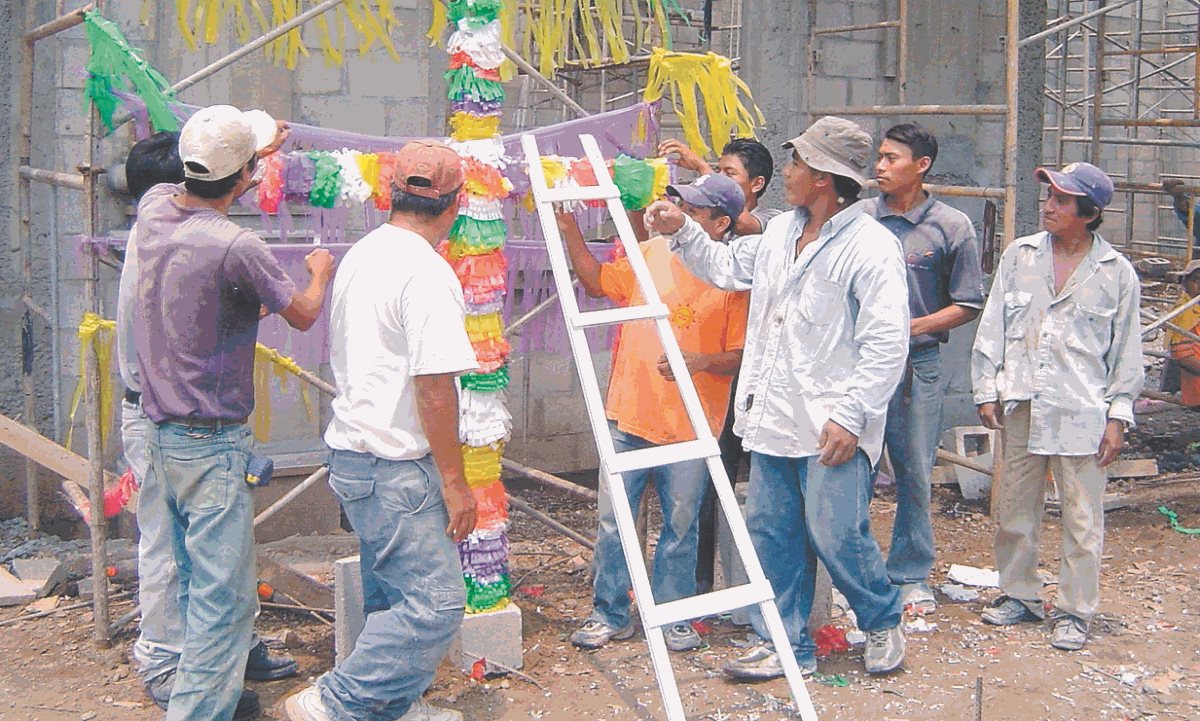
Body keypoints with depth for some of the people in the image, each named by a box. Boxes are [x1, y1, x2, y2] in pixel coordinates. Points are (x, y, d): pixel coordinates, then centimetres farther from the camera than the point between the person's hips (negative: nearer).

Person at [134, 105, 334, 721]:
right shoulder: (236, 248, -22)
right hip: (211, 443, -9)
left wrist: (257, 152, 40)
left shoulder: (153, 211, 0)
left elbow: (195, 193, 27)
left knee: (193, 582, 20)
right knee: (224, 596, -4)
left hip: (159, 433, 9)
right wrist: (319, 272, 18)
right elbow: (302, 315, -4)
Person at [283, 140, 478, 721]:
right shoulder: (428, 272, -19)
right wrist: (454, 482, -14)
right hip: (395, 466, -10)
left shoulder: (359, 255, 10)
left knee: (390, 596, 19)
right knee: (436, 603, -5)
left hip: (352, 450, 10)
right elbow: (434, 390, -22)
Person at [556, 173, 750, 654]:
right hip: (628, 417, 4)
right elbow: (597, 282, 16)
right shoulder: (650, 253, 7)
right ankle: (610, 614, 23)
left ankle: (673, 615, 26)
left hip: (690, 429, -3)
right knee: (612, 521, 8)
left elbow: (743, 355, -6)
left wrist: (699, 361, -23)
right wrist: (570, 231, 7)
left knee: (681, 526, 9)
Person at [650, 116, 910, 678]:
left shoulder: (871, 246, -12)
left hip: (831, 426, -8)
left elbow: (887, 343, -16)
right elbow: (727, 267, 30)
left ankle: (883, 623, 25)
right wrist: (682, 232, 17)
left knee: (837, 536, -2)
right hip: (773, 417, 8)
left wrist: (851, 416, -19)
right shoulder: (780, 232, 13)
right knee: (770, 532, 11)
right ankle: (787, 645, 24)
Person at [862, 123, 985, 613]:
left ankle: (911, 575, 21)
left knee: (914, 474, 7)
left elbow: (967, 305, 1)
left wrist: (912, 327, -12)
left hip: (917, 364, -1)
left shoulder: (952, 227, -1)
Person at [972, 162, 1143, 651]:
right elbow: (993, 326, 8)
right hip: (1022, 406, 3)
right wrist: (987, 389, 4)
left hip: (1082, 411, -2)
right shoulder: (1019, 256, 5)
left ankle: (1074, 611, 16)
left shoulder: (1116, 272, 1)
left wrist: (1119, 416, -1)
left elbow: (1126, 350, 3)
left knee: (1082, 518, 2)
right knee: (1014, 509, 11)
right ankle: (1019, 595, 28)